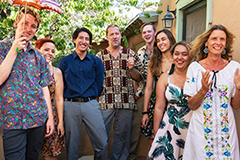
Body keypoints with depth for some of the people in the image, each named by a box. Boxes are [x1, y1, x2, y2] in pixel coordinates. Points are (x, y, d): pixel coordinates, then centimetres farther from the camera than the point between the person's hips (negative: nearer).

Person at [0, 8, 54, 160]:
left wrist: (50, 117, 6)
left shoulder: (39, 56, 12)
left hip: (39, 118, 4)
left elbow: (44, 87, 11)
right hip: (13, 120, -4)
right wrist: (14, 50, -13)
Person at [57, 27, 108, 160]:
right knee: (71, 145, 7)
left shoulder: (96, 61, 10)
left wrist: (90, 96, 2)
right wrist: (70, 96, 3)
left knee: (102, 143, -3)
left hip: (91, 104, 0)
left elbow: (99, 85, 8)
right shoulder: (64, 62, 9)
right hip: (71, 105, 0)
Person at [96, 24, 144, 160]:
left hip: (126, 101, 1)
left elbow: (139, 78, 9)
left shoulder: (130, 54, 8)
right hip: (105, 101, 0)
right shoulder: (100, 56, 7)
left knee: (122, 134, 9)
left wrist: (132, 68, -9)